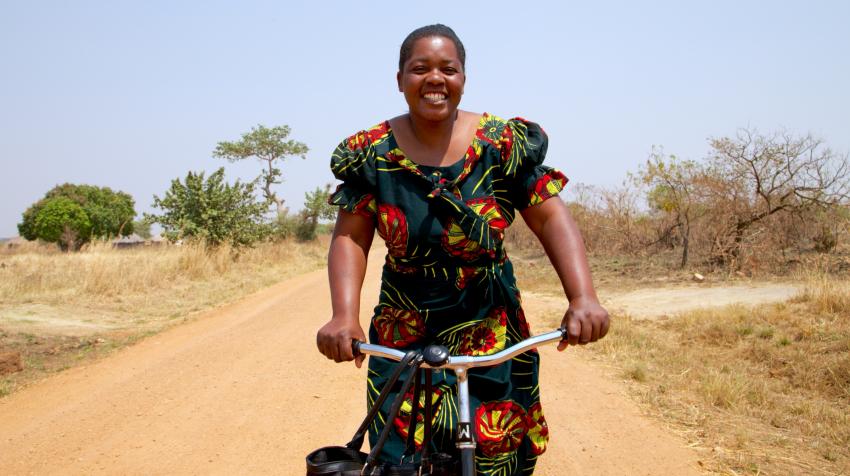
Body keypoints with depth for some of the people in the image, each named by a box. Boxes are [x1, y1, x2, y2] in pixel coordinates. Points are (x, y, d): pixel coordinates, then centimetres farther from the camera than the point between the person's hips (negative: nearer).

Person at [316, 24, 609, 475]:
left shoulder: (504, 143, -7)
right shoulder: (372, 152, -4)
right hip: (403, 340, 1)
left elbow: (551, 219, -9)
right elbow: (349, 237, -8)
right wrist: (344, 315, -25)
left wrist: (583, 298, -24)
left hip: (491, 338, 0)